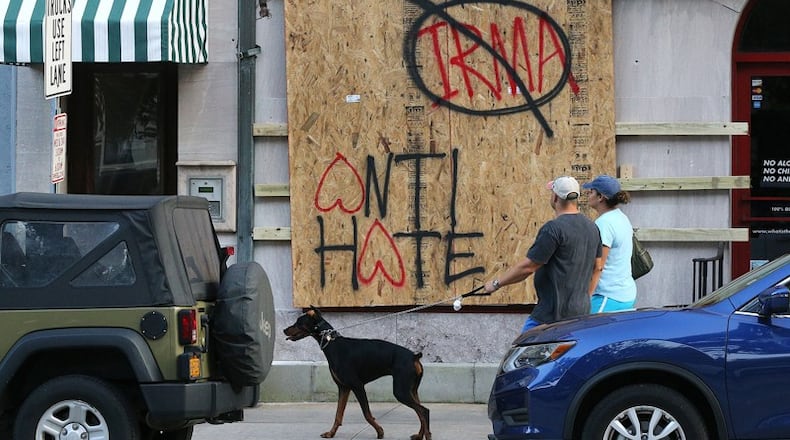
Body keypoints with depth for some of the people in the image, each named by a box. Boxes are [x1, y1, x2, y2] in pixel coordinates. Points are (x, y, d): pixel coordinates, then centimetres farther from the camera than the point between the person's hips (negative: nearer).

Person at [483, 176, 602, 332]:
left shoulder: (554, 229, -17)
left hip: (553, 314, -9)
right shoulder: (592, 228, 10)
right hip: (581, 311, 9)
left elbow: (527, 267, -16)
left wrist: (496, 283, -4)